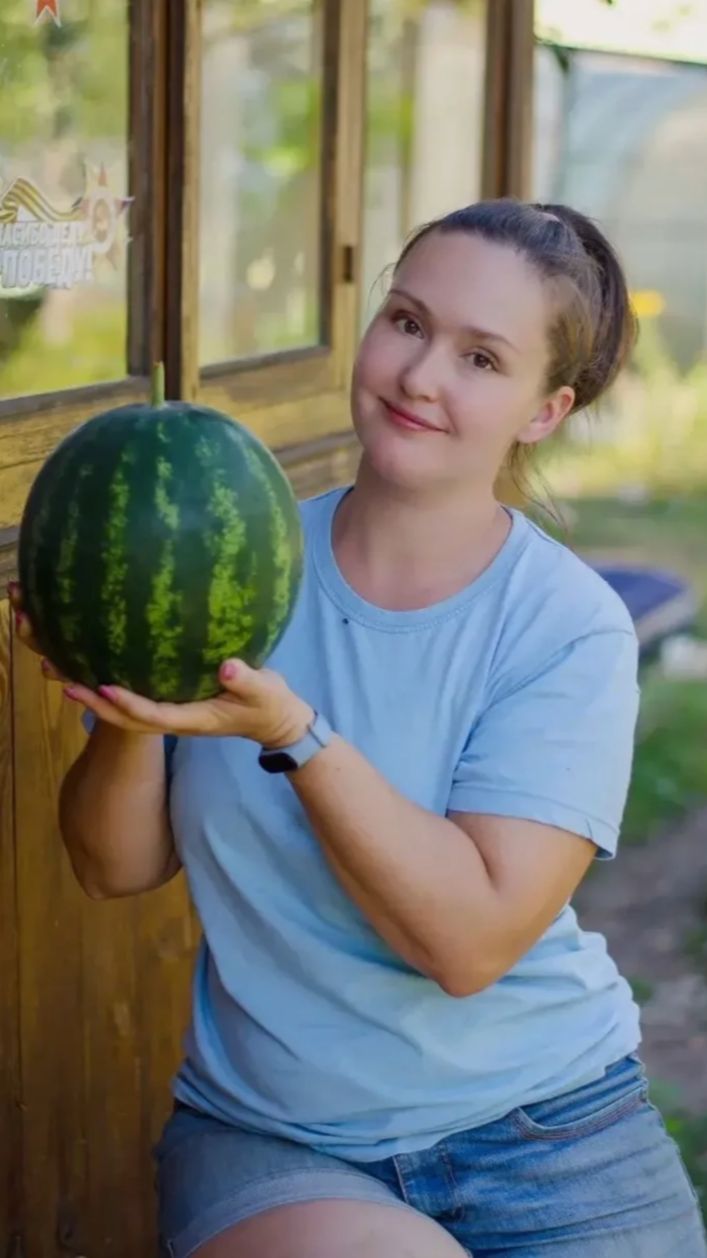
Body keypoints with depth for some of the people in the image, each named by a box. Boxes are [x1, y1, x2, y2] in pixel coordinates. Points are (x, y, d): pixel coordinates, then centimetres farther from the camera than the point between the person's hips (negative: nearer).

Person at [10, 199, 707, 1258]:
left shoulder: (570, 628, -10)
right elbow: (119, 867, 1)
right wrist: (129, 718, -19)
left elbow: (469, 941, -18)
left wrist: (291, 731, -28)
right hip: (265, 1137, 0)